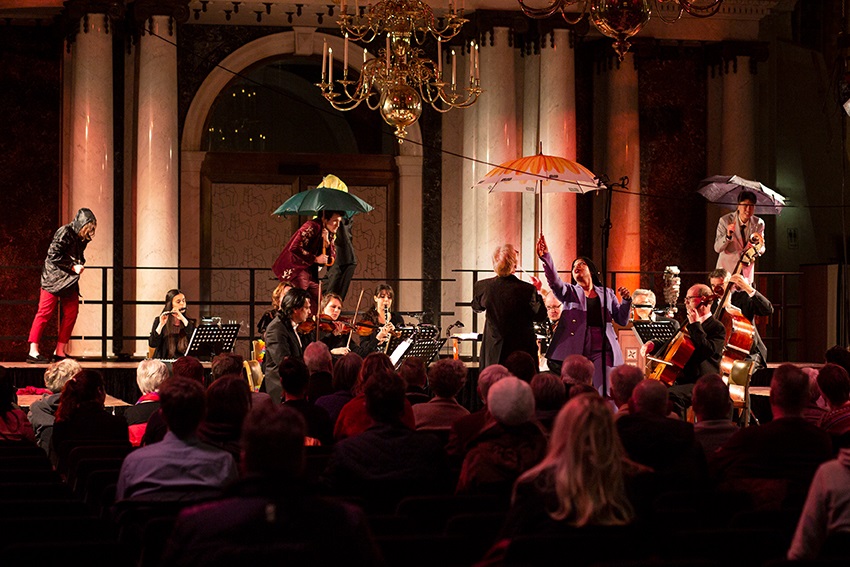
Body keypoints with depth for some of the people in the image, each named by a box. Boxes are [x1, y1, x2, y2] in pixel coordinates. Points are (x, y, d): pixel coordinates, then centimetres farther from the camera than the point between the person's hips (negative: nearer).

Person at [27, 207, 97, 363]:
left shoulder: (83, 238, 8)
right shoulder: (64, 233, -15)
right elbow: (53, 255, -20)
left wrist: (80, 263, 0)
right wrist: (73, 267, -20)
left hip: (70, 280, 8)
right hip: (53, 278, -8)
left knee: (71, 312, 2)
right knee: (45, 312, -9)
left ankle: (60, 351, 9)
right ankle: (33, 351, -10)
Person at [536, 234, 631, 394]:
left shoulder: (607, 293, 19)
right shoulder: (569, 292, 15)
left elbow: (622, 320, 16)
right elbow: (554, 281, -7)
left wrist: (626, 300, -3)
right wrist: (546, 257, -23)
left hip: (602, 349, 0)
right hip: (575, 349, 0)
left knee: (604, 395, -13)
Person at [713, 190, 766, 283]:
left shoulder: (759, 223, -6)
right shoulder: (725, 220, -13)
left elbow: (761, 251, 2)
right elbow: (717, 249, -14)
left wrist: (759, 244, -22)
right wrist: (728, 236, -33)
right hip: (727, 268, -2)